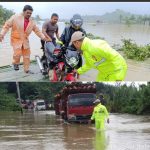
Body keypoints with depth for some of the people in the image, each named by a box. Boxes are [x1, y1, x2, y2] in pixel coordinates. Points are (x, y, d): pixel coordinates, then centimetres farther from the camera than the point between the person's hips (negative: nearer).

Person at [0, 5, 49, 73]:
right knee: (18, 53, -19)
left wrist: (43, 37, -3)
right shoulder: (15, 17, -13)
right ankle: (16, 63, 11)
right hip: (16, 39, -5)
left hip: (25, 40, 5)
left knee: (27, 55, 9)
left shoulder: (32, 22, 1)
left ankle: (27, 69, 24)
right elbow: (7, 25, -11)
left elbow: (37, 31, 7)